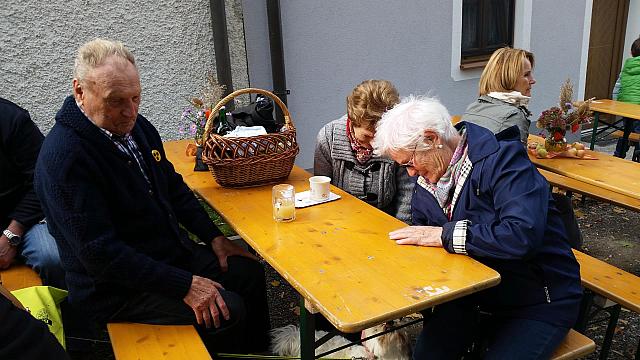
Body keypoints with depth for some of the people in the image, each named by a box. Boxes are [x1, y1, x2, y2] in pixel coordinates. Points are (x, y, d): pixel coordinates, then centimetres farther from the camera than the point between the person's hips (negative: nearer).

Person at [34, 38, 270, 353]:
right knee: (228, 310, -21)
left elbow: (174, 188, 14)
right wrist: (184, 285, -27)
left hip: (173, 253, 9)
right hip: (115, 288, -8)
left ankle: (258, 351, 23)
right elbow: (100, 254, -27)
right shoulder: (63, 158, -25)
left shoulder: (136, 126, 2)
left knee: (249, 271, 5)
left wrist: (214, 237, 5)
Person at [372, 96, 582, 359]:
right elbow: (420, 246, 12)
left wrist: (445, 234, -29)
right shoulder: (426, 185, 2)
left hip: (538, 301, -5)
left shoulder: (502, 159, -21)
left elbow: (523, 235, -35)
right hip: (476, 293, 6)